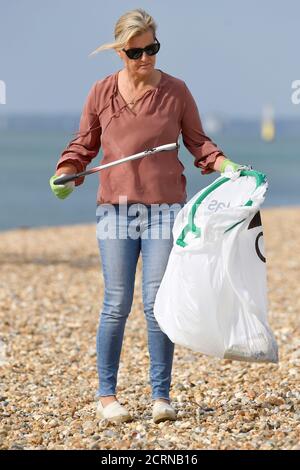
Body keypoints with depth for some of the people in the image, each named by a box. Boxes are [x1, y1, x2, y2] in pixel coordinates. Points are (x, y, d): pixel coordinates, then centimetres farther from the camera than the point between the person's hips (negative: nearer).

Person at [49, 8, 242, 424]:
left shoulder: (176, 91, 4)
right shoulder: (101, 92, 5)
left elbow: (198, 143, 10)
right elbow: (84, 145, 13)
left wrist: (225, 165, -7)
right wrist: (65, 175, -4)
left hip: (165, 208, 0)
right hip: (115, 207, 0)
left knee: (159, 304, -3)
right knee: (117, 304, -1)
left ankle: (161, 396, 5)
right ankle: (106, 395, 11)